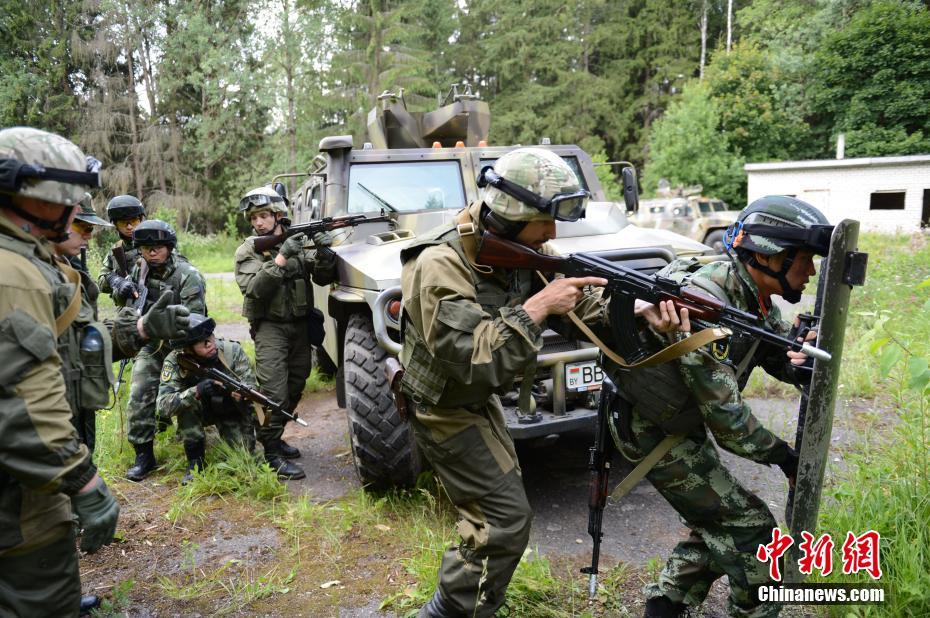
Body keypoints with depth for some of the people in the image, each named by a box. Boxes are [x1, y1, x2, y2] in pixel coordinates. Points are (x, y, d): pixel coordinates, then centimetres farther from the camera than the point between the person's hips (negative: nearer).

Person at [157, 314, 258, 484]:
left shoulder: (232, 350, -24)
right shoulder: (175, 361, -25)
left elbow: (250, 386, -23)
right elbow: (163, 404, -34)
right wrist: (196, 391, -49)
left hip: (231, 411, -1)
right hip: (200, 411, 1)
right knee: (186, 394, -32)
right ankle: (195, 461, -17)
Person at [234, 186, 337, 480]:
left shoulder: (299, 241, 4)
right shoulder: (247, 251, -6)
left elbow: (324, 279, 0)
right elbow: (255, 289, -21)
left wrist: (324, 254, -18)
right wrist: (281, 257, -28)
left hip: (301, 324, 5)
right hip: (270, 326, -4)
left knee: (295, 388, 14)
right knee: (274, 393, -11)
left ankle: (273, 436, 32)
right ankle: (272, 453, 0)